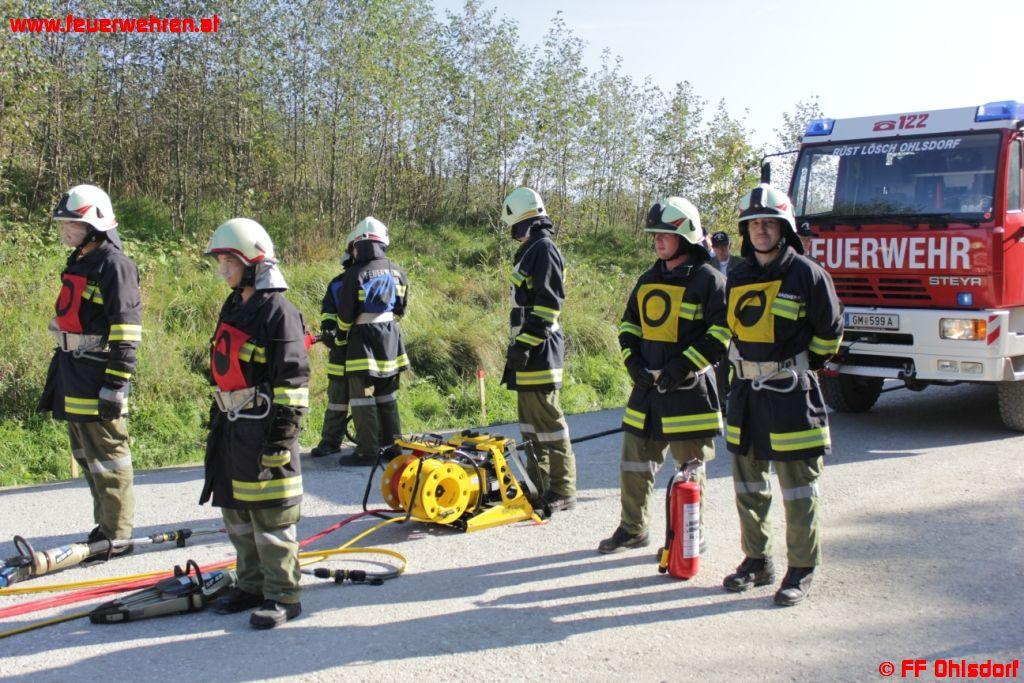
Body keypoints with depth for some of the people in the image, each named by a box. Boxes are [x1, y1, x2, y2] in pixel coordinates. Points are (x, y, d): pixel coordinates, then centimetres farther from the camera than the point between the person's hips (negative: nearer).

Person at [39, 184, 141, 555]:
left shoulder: (114, 265, -12)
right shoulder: (78, 263, 17)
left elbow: (126, 330, -18)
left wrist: (115, 386, -21)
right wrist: (57, 373, 24)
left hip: (99, 378, -10)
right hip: (73, 375, 10)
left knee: (107, 456, -4)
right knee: (86, 457, 16)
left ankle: (117, 537, 5)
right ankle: (104, 526, 27)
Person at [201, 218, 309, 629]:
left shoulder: (278, 312, -13)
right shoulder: (233, 309, 16)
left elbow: (292, 379, -16)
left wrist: (284, 431, -18)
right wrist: (216, 419, 22)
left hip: (264, 429, -9)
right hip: (231, 427, 9)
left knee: (270, 517, -2)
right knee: (235, 512, 16)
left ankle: (283, 596, 8)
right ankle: (252, 585, 29)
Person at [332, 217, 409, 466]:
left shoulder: (355, 274, -14)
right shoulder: (396, 272, 5)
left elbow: (346, 314, -10)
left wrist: (340, 338, 7)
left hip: (363, 339, -6)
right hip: (391, 338, 6)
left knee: (362, 398, -1)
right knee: (388, 396, 17)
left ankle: (368, 451, -2)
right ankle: (393, 444, 24)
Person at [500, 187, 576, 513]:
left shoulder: (544, 249, -12)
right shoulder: (529, 251, 20)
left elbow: (548, 303, -20)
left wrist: (526, 342, -22)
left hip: (540, 350, -11)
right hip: (527, 349, 11)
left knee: (547, 417, -7)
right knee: (530, 418, 15)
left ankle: (562, 489, -1)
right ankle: (538, 482, 25)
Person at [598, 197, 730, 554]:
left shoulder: (708, 280, -8)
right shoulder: (649, 280, 13)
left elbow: (722, 331, -14)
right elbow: (629, 324, 19)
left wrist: (684, 366, -18)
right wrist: (633, 360, 2)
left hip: (687, 389, -7)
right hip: (647, 386, 7)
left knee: (689, 467, 4)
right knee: (634, 460, 12)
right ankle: (633, 529, 26)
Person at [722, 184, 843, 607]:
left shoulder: (806, 273, -7)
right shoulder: (737, 277, 10)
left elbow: (829, 331, 0)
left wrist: (804, 366, 3)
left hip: (791, 394, -6)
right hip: (745, 391, 6)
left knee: (798, 487, 1)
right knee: (748, 484, 13)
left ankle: (801, 570, 11)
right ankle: (757, 560, 26)